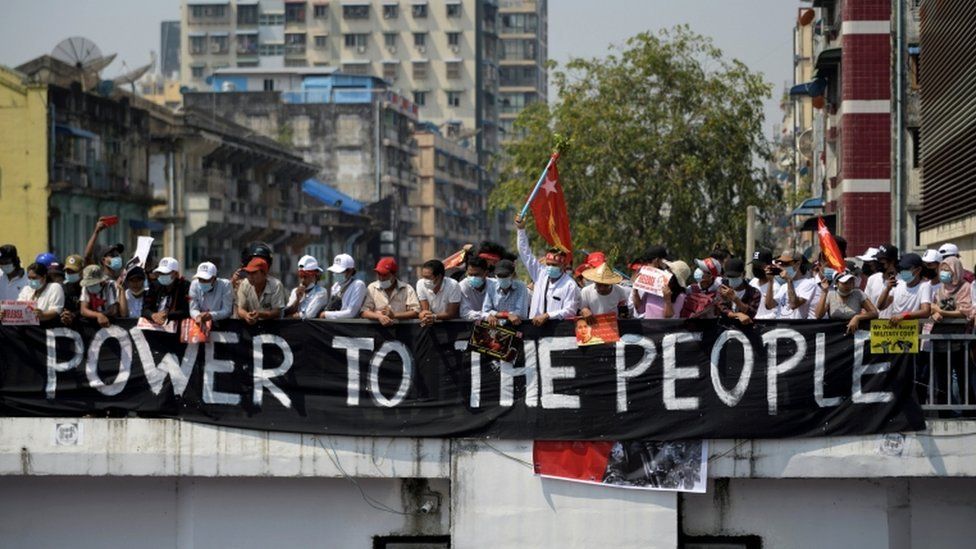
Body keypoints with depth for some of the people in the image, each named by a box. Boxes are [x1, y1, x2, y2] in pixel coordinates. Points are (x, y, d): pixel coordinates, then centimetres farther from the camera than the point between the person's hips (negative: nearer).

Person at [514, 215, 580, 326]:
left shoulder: (570, 285, -3)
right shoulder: (541, 274, 13)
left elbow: (569, 311, -8)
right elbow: (526, 255, 19)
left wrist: (547, 316, -16)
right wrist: (521, 230, 15)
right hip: (535, 325, 5)